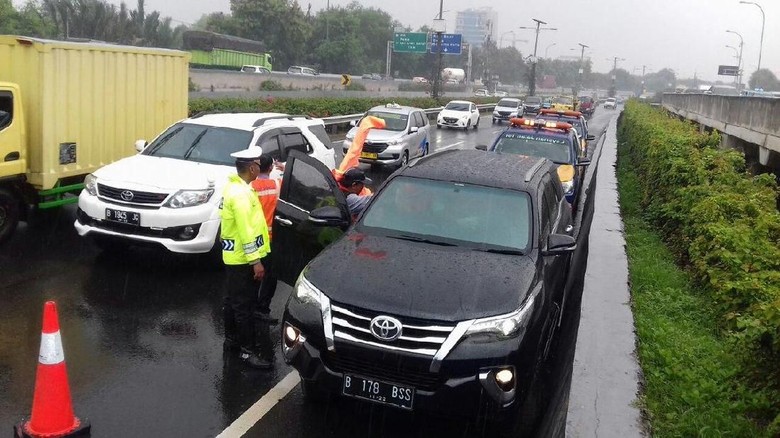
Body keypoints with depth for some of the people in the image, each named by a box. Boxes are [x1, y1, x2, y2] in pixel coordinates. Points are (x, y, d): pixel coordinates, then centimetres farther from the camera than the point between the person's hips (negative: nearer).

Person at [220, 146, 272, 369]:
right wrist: (255, 261, -24)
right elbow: (245, 231, -25)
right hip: (242, 258, -10)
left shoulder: (234, 187, 9)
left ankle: (231, 339, 31)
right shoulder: (241, 193, -23)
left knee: (232, 300, 19)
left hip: (233, 256, 10)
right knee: (245, 305, -4)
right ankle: (247, 350, 2)